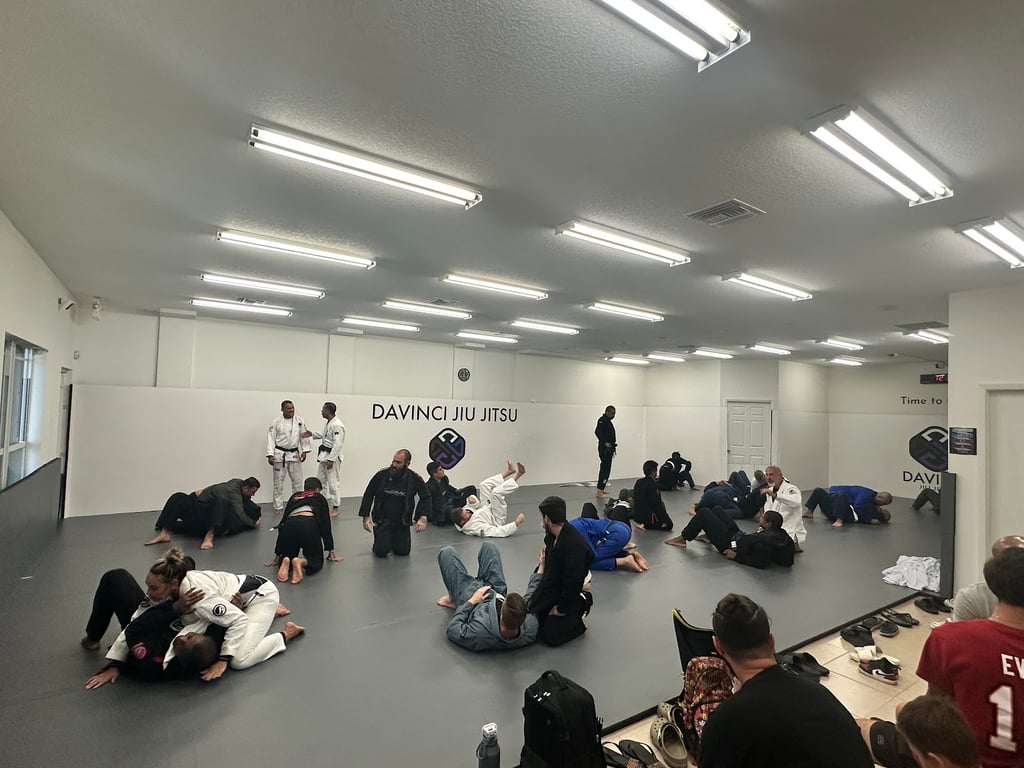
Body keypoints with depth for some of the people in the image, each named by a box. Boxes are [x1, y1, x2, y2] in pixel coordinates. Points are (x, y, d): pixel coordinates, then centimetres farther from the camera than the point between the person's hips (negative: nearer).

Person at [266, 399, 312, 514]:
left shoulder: (300, 421, 0)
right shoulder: (276, 422, -7)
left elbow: (304, 436, 3)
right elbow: (271, 438, -7)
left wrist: (304, 451, -4)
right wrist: (270, 455, -12)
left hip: (294, 454, 2)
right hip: (280, 455, -2)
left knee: (297, 481, 8)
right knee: (278, 482, 5)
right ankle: (278, 506, 16)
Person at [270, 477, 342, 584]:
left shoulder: (294, 497, 35)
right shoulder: (319, 498, 27)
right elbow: (326, 525, 24)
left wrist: (277, 555, 39)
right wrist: (331, 552, 29)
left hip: (289, 526, 3)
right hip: (309, 526, -3)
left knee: (288, 556, 26)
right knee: (316, 560, 15)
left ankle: (285, 562, -8)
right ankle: (301, 562, -17)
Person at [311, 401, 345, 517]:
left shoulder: (337, 425, -22)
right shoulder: (329, 423, 10)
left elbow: (338, 444, -25)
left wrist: (331, 460, -24)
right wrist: (312, 434, 14)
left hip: (332, 456, -10)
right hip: (323, 455, 10)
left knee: (333, 483, -2)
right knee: (320, 481, 16)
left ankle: (335, 508, 10)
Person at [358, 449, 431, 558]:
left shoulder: (415, 479, -14)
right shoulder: (382, 475, -14)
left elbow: (426, 498, -4)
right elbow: (368, 495, -3)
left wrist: (422, 518, -18)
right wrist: (366, 517, -7)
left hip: (402, 521, 1)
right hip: (381, 519, -1)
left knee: (403, 551, 2)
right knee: (381, 552, -9)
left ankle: (394, 539, 35)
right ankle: (381, 540, 27)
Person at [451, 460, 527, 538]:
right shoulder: (475, 527, -42)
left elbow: (476, 505, -4)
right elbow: (498, 532, -41)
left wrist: (472, 501, -27)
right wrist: (516, 523, -40)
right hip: (497, 519, -7)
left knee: (484, 485, 3)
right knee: (496, 492, -30)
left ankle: (510, 471, 20)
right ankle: (518, 474, -9)